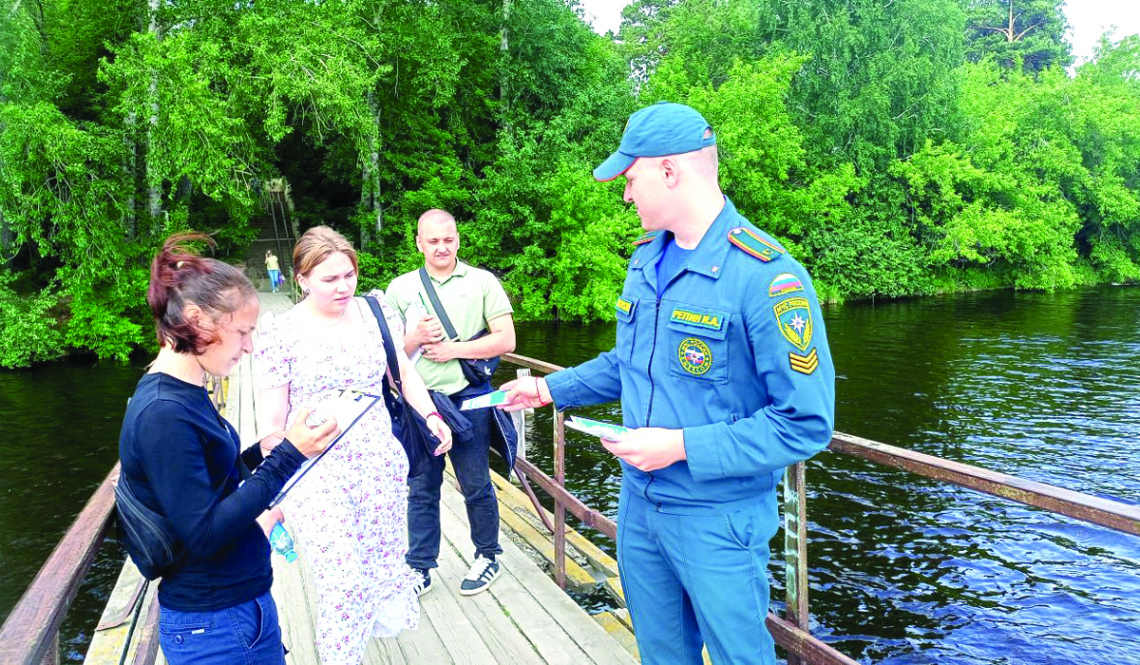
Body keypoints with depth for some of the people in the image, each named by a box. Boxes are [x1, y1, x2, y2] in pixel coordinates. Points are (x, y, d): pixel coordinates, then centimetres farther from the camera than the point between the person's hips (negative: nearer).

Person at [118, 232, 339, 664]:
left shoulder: (185, 394, 5)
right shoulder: (162, 413, -23)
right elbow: (203, 533, -24)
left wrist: (261, 453, 3)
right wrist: (287, 458, -23)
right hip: (211, 625, -8)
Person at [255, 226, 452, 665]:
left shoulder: (376, 312, 3)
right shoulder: (282, 333, -7)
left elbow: (404, 371, 11)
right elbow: (272, 417, -4)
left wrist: (430, 415, -5)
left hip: (380, 464, 4)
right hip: (316, 475, -4)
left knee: (384, 567, 13)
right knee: (342, 581, -3)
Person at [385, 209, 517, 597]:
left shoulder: (482, 282, 2)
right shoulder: (400, 288, 8)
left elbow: (506, 340, -4)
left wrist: (453, 350, -11)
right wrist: (415, 338, -12)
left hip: (468, 398, -2)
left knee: (476, 485, 8)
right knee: (421, 489, 10)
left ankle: (488, 557, 28)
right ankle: (420, 568, 23)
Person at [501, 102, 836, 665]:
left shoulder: (766, 277, -22)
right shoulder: (646, 258, 4)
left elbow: (807, 423, -23)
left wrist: (682, 446, -23)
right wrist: (550, 389, 15)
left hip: (718, 522, -7)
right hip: (639, 505, 7)